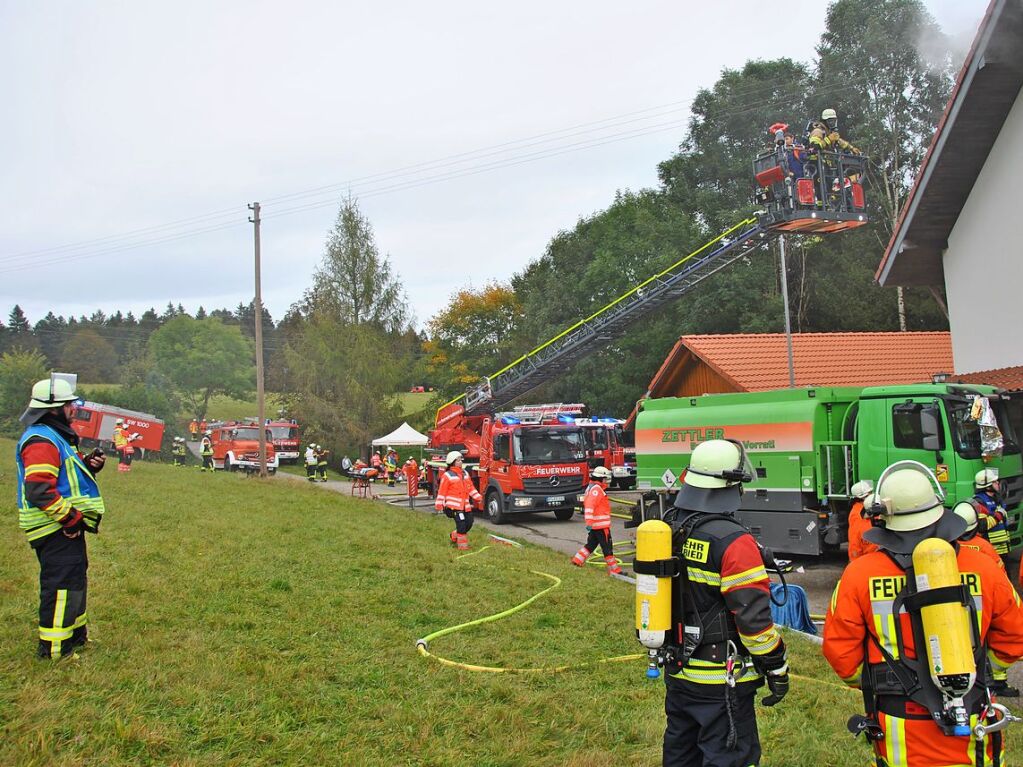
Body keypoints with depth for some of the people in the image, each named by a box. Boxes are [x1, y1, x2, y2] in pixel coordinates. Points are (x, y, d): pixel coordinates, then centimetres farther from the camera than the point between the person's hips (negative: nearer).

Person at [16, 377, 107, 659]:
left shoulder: (54, 436, 16)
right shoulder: (41, 441, -19)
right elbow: (39, 491, -27)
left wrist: (89, 464, 5)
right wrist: (71, 518, -22)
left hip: (65, 526, 11)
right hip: (56, 530, -11)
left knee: (73, 579, 21)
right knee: (61, 584, -7)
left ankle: (76, 633, 35)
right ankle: (54, 647, 0)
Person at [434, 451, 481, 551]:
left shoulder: (465, 473, 15)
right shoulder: (447, 475, -6)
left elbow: (471, 487, 19)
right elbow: (441, 492, -7)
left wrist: (478, 498, 15)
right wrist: (438, 505, -9)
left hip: (465, 505, 7)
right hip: (454, 505, -7)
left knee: (469, 523, 7)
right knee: (461, 524, -10)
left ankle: (455, 536, 30)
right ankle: (462, 544, 1)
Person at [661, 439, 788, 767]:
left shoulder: (667, 530, 3)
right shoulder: (733, 542, -21)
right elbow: (753, 616, -21)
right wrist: (777, 667, -9)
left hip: (677, 670, 8)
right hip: (720, 680, -8)